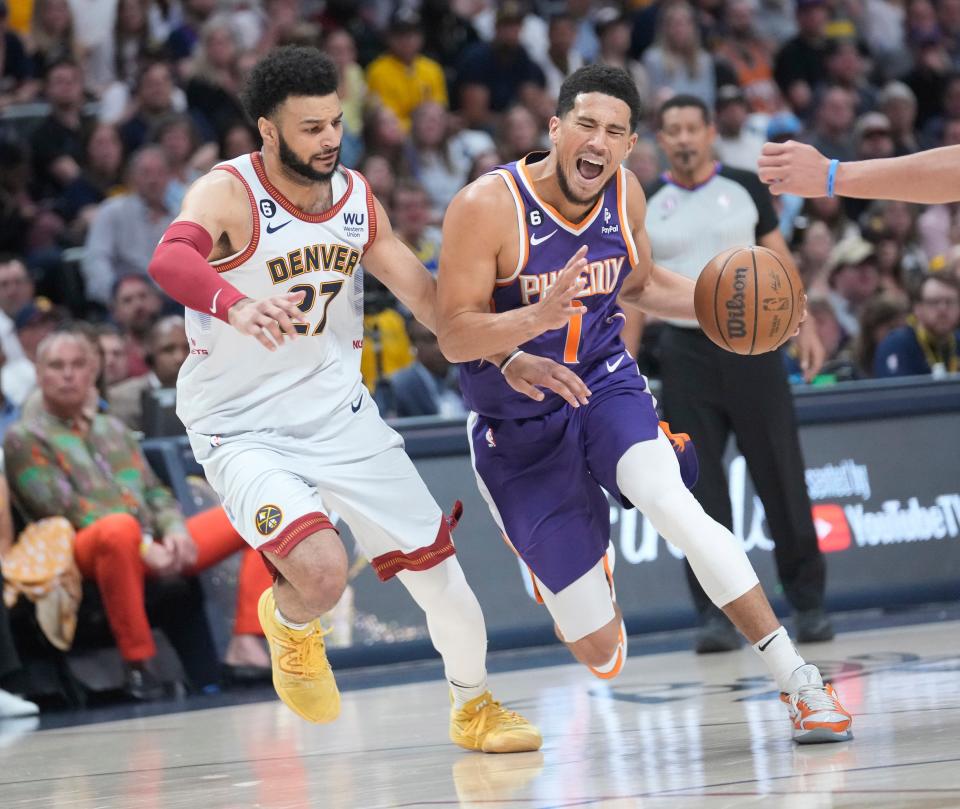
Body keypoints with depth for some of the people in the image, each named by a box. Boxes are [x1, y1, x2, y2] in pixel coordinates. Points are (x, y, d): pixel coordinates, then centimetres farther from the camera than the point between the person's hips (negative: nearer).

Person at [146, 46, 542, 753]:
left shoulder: (356, 199, 0)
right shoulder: (228, 193, -20)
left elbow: (425, 295, 11)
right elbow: (171, 260, -42)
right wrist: (237, 306, -62)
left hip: (339, 413, 6)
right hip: (244, 429, -6)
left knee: (433, 560, 9)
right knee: (321, 572, -28)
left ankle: (474, 706, 36)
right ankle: (290, 622, 11)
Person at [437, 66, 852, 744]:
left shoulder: (625, 195, -4)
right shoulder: (488, 206, -21)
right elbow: (454, 338, -22)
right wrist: (541, 316, -40)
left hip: (605, 384, 3)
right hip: (519, 422, -3)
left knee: (673, 505, -32)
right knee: (600, 650, -3)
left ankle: (797, 679, -27)